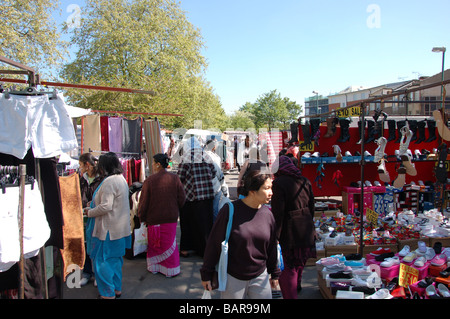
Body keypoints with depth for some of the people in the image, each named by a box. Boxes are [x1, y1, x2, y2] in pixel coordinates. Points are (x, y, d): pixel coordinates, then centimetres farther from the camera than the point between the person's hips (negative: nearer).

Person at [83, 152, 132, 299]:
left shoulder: (109, 182, -20)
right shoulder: (121, 179, 11)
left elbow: (106, 206, -25)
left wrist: (90, 212, -8)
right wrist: (93, 205, 20)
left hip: (108, 229, -10)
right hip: (120, 228, 10)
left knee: (101, 260, 2)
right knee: (115, 259, 18)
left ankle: (108, 293, 10)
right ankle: (117, 289, 29)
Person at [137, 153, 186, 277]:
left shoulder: (150, 180, -12)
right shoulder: (174, 178, -6)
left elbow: (143, 201, -9)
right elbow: (182, 198, -3)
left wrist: (142, 218, 4)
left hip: (154, 219, -1)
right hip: (171, 218, 2)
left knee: (154, 243, 16)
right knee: (169, 243, 12)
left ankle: (154, 267, 28)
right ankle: (171, 269, 17)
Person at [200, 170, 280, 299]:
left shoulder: (267, 213, -3)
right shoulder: (230, 210, -17)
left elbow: (271, 246, 7)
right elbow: (214, 242, -11)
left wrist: (274, 273, 15)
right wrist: (206, 274, -6)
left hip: (260, 276, 4)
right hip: (232, 278, -3)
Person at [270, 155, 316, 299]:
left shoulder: (279, 183, -18)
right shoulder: (305, 181, 3)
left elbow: (277, 214, -21)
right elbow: (311, 208, 11)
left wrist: (275, 237, -16)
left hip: (289, 234, -8)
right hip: (306, 233, 8)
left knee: (287, 270, 4)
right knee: (299, 263, 29)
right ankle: (297, 286, 52)